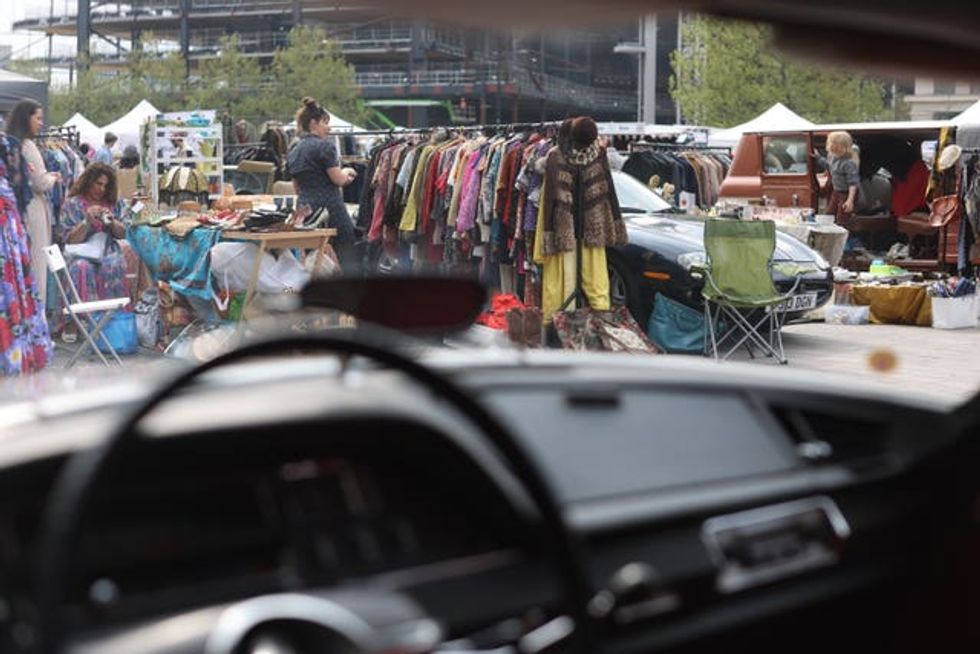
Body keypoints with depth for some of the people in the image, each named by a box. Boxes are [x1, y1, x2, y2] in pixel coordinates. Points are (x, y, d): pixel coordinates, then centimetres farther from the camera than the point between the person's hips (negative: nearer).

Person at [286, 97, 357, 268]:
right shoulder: (325, 146, -9)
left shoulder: (294, 151, 16)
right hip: (330, 208, -8)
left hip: (304, 208, 8)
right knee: (345, 259, -4)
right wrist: (346, 172, 12)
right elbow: (338, 179, -10)